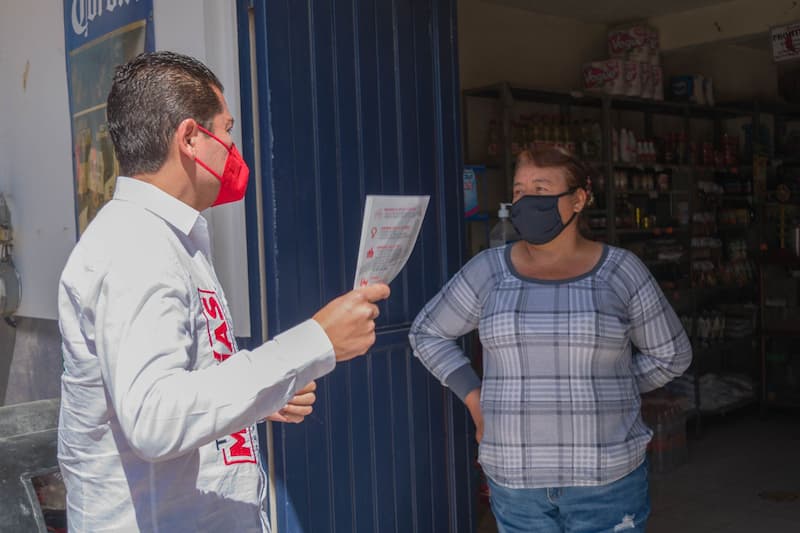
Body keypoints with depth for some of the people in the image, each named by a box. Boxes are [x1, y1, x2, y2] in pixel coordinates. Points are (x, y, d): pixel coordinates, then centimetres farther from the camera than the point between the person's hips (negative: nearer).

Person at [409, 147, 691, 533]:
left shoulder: (620, 272, -4)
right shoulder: (488, 272, -1)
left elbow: (671, 355, 7)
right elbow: (427, 333, 10)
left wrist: (610, 392, 0)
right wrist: (474, 398, 1)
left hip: (606, 478, -1)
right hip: (515, 479, 1)